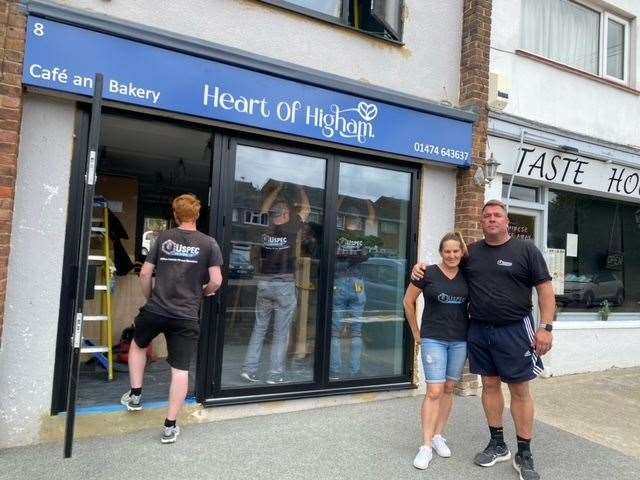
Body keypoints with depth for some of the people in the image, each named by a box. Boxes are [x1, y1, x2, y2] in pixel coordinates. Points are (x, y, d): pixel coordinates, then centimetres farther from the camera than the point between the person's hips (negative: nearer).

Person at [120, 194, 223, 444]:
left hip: (155, 309, 2)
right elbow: (216, 281, -5)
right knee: (180, 369, 6)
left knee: (138, 345, 31)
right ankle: (170, 426, 13)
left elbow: (145, 274, 3)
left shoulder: (163, 238, 3)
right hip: (186, 316, -1)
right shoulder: (208, 243, -1)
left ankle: (135, 395, 35)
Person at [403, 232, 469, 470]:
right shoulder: (428, 273, -9)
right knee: (434, 391, -6)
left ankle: (438, 436, 28)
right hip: (433, 339, -4)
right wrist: (416, 333, 1)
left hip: (460, 340, 4)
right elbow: (408, 302, -2)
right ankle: (426, 446, 5)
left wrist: (472, 329, 5)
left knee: (449, 388, 12)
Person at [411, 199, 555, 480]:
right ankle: (497, 445, 28)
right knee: (490, 385, 12)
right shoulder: (471, 252, 8)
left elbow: (545, 289, -3)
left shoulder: (526, 250, -2)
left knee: (519, 390, 4)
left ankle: (524, 455, 19)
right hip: (479, 330, 4)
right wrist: (423, 268, 1)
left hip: (514, 330, -3)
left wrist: (545, 327, -11)